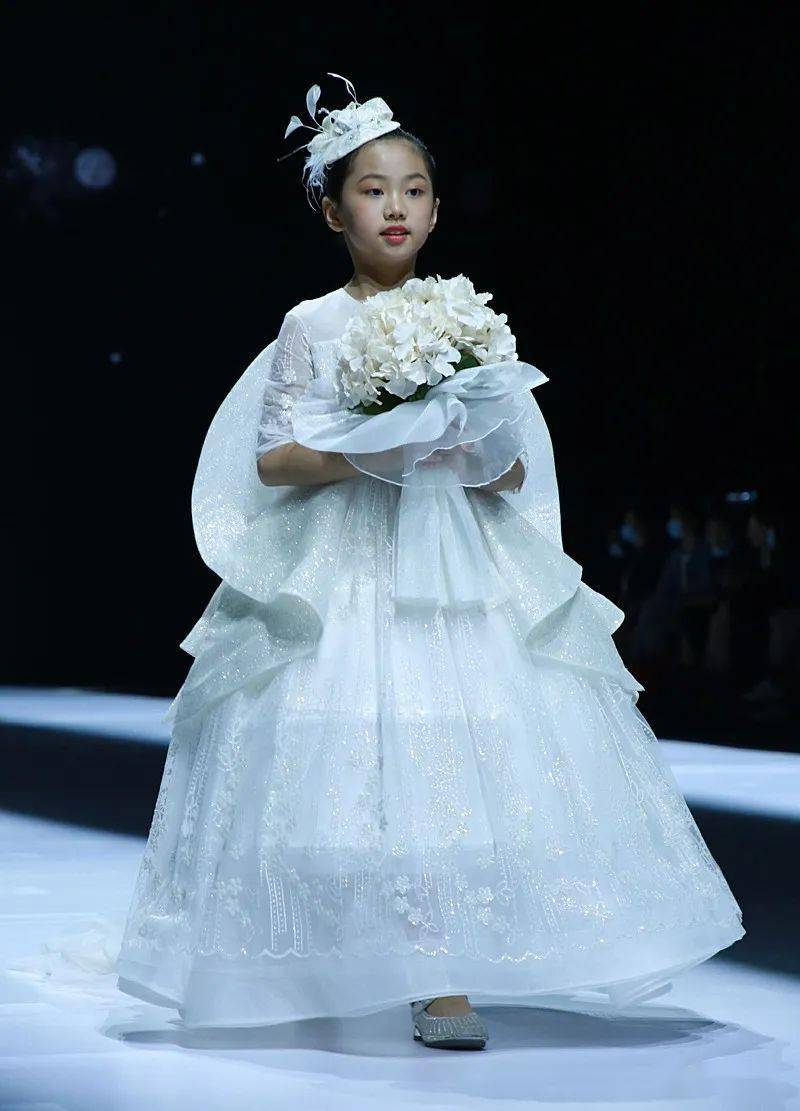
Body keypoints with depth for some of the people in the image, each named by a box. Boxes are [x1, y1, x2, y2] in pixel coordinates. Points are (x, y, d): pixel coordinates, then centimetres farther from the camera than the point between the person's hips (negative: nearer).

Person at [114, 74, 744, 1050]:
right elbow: (270, 458, 0)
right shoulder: (313, 325, 3)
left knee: (463, 751, -8)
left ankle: (443, 980, -6)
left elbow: (515, 470, 9)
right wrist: (363, 454, -15)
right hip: (348, 568, -2)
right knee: (359, 752, -7)